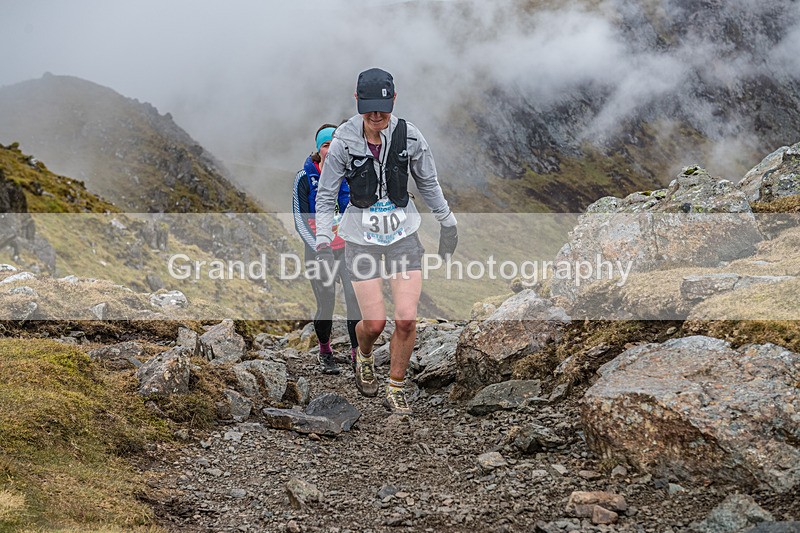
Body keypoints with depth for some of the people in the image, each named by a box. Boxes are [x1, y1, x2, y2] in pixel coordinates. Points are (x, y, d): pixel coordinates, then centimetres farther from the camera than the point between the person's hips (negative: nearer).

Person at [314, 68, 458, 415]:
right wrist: (323, 239, -12)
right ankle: (364, 357, 32)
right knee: (374, 322, -6)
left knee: (406, 319, -8)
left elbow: (429, 183, 9)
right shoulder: (344, 142, -11)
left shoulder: (409, 136, -7)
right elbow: (326, 195, -2)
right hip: (361, 239, -1)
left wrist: (447, 223, 15)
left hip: (403, 234, 1)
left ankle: (396, 390, 14)